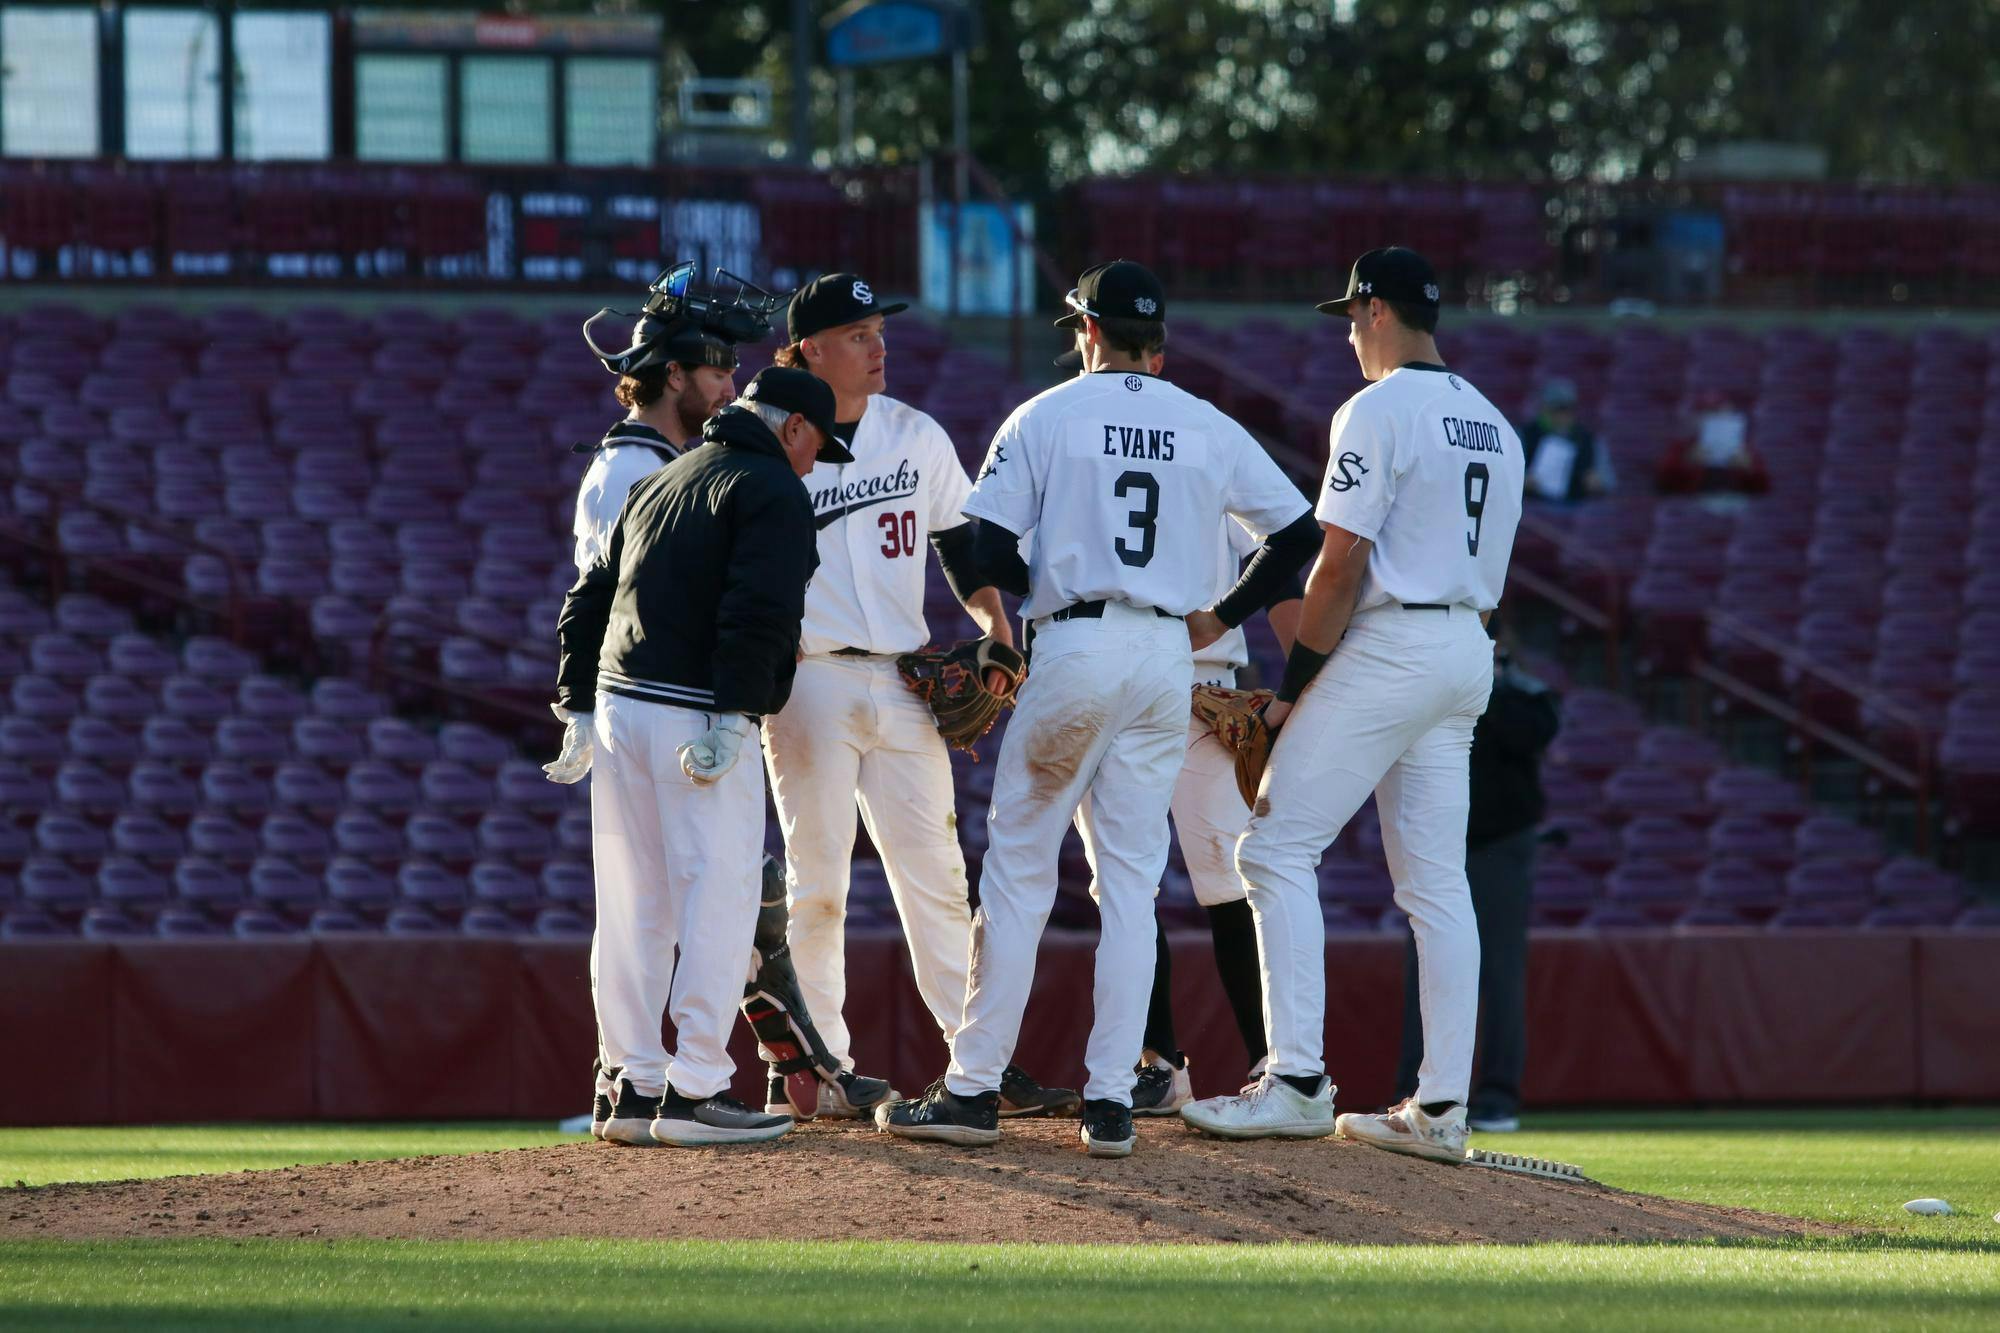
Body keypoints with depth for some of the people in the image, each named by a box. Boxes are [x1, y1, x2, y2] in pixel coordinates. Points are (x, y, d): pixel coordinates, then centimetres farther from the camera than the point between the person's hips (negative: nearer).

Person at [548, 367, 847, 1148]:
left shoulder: (657, 486, 22)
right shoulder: (773, 490, -3)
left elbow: (588, 601, 21)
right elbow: (759, 610, -17)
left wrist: (579, 713, 18)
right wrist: (732, 719, -20)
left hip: (616, 706, 8)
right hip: (695, 715, -8)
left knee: (634, 907, 11)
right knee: (718, 902, -5)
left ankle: (632, 1087, 13)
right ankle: (695, 1090, -8)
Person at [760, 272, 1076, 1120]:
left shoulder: (917, 437, 10)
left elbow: (961, 543, 17)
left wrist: (992, 623, 0)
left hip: (903, 684, 4)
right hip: (810, 684, -4)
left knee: (936, 875, 3)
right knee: (817, 881, -2)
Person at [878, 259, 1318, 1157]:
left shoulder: (1046, 418, -1)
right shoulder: (1210, 429, 8)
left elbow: (983, 550, -7)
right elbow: (1297, 533, 8)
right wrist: (1222, 616, 16)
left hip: (1075, 648, -3)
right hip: (1167, 661, 3)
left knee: (1018, 872, 2)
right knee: (1130, 885, 6)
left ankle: (974, 1090, 1)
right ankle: (1109, 1102, 1)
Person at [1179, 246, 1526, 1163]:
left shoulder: (1377, 411, -11)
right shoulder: (1494, 425, 16)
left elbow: (1341, 567, -15)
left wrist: (1294, 684, -8)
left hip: (1386, 647, -8)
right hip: (1469, 656, 8)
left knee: (1277, 847, -5)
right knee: (1435, 880, 8)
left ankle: (1298, 1081, -14)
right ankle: (1441, 1108, 4)